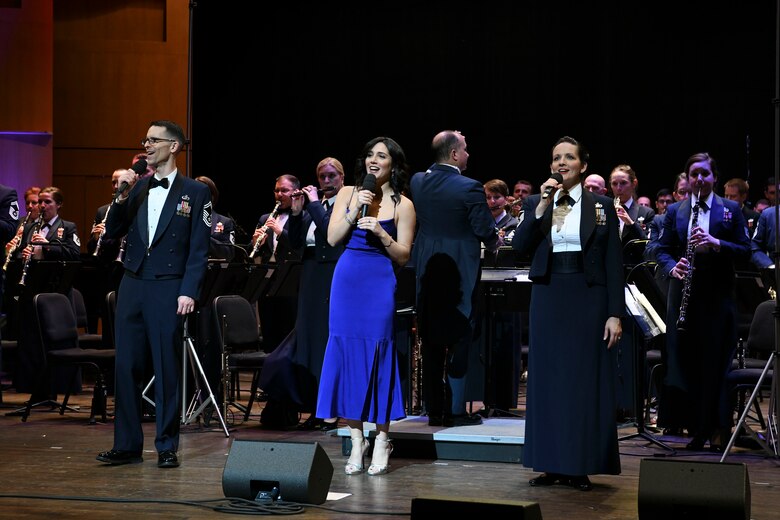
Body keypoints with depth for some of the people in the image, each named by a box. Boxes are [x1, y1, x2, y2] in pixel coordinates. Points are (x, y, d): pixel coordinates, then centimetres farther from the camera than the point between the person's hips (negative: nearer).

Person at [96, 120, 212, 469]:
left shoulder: (195, 192, 0)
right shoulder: (137, 188, 12)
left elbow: (199, 250, -4)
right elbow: (112, 233, 7)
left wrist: (189, 292, -12)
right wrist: (123, 197, -6)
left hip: (168, 290, -4)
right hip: (132, 286, 4)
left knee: (167, 369, 0)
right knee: (126, 366, 5)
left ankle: (167, 447, 9)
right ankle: (127, 445, 12)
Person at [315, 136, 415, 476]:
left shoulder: (402, 205, 2)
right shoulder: (348, 193, 9)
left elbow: (403, 257, -1)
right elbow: (332, 238, 1)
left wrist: (382, 234, -16)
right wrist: (355, 211, -9)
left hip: (380, 283, -2)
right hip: (347, 280, 3)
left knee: (378, 354, -3)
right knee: (347, 351, 1)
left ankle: (382, 441, 7)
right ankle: (356, 440, 9)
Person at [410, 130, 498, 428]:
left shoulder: (417, 182, 1)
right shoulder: (469, 188, -15)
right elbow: (486, 231, -9)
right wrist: (493, 243, 11)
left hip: (427, 271, 5)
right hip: (460, 272, -5)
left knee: (431, 342, 10)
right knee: (459, 341, 2)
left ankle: (433, 410, 13)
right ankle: (455, 410, 2)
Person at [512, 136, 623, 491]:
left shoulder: (601, 206, 2)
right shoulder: (535, 204, 8)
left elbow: (613, 264, -1)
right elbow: (520, 245, -7)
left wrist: (615, 314, -7)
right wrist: (542, 205, -14)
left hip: (588, 300, -2)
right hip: (548, 299, 2)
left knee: (585, 379, 0)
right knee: (547, 378, 4)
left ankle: (580, 465, 7)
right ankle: (551, 464, 11)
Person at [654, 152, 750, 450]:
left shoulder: (731, 210, 5)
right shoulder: (674, 212, 10)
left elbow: (745, 249, 0)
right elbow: (662, 250, 9)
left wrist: (715, 243, -16)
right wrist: (672, 267, -12)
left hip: (718, 295, -2)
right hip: (685, 296, 2)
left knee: (715, 363, -2)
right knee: (684, 361, 1)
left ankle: (717, 429, 6)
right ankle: (696, 428, 9)